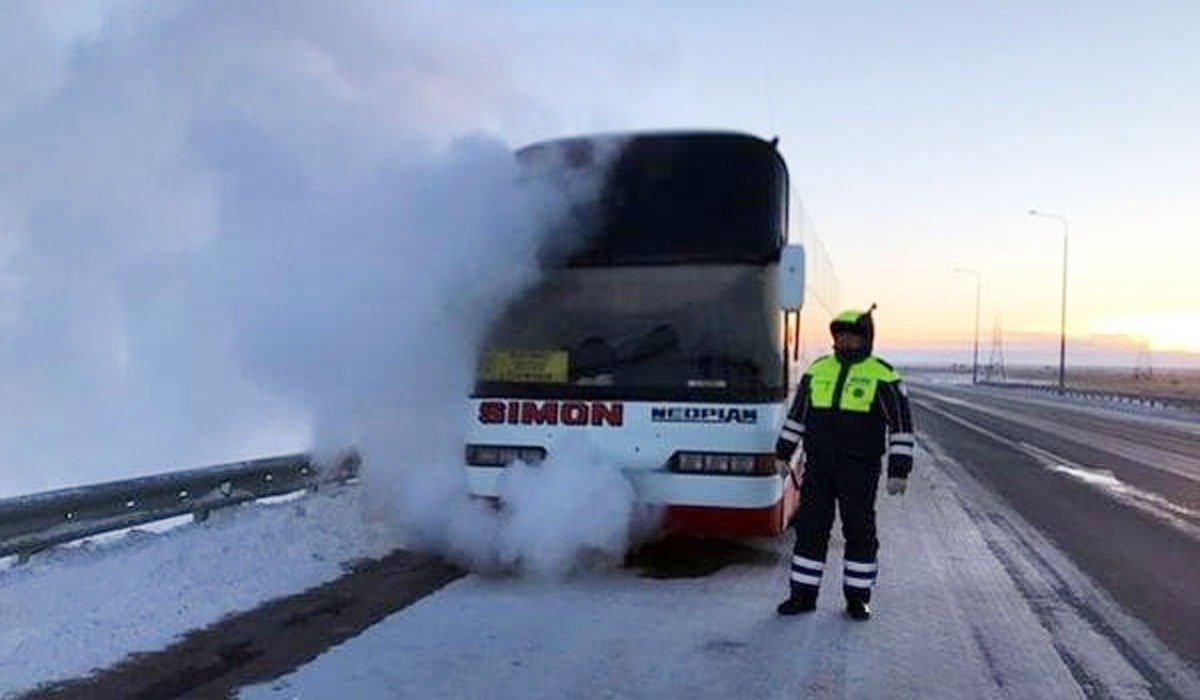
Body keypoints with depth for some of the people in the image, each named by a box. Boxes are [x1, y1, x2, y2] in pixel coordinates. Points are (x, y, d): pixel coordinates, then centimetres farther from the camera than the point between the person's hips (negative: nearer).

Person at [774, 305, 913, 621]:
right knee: (810, 529, 4)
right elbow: (797, 414, 13)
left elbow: (902, 424, -6)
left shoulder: (882, 376, -7)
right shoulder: (818, 369, 6)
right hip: (818, 467, 3)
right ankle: (803, 595, 13)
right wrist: (782, 455, 11)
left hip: (859, 470, -3)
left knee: (860, 532, 4)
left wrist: (899, 471, -11)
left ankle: (857, 598, 18)